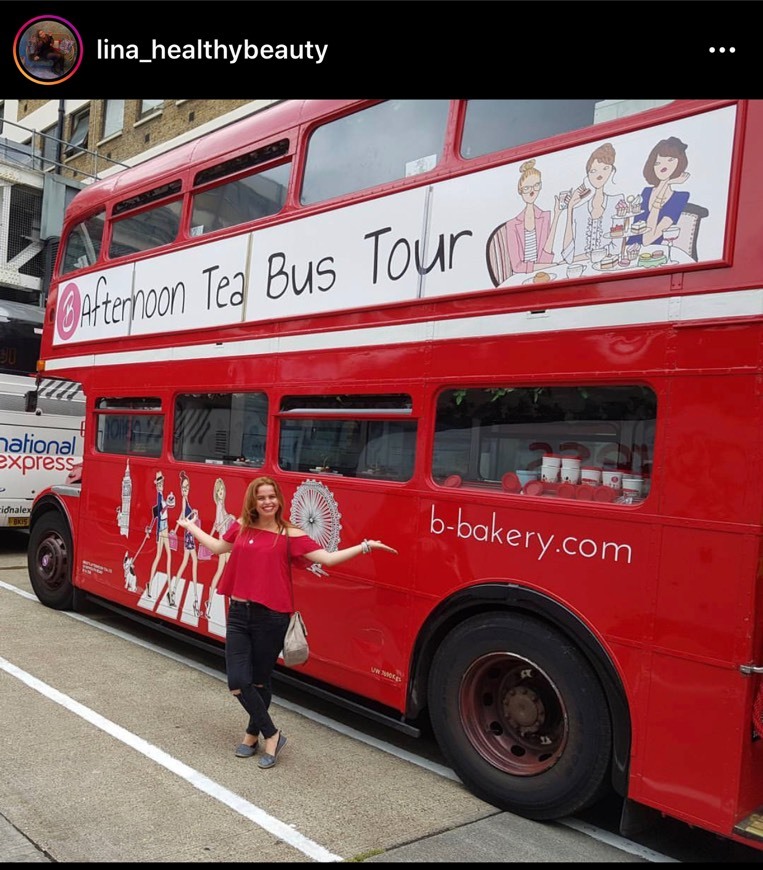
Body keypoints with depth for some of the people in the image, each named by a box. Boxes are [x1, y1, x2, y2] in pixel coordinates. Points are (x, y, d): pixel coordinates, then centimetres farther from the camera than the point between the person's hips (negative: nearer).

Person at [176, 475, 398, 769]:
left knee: (260, 682, 10)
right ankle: (271, 734, 19)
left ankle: (253, 733, 35)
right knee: (238, 683, -3)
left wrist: (364, 546, -17)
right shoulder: (241, 527, 7)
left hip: (271, 618, -3)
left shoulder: (290, 535, -6)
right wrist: (191, 526, 38)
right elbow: (218, 547, 27)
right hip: (239, 614, 4)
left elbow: (328, 558, -10)